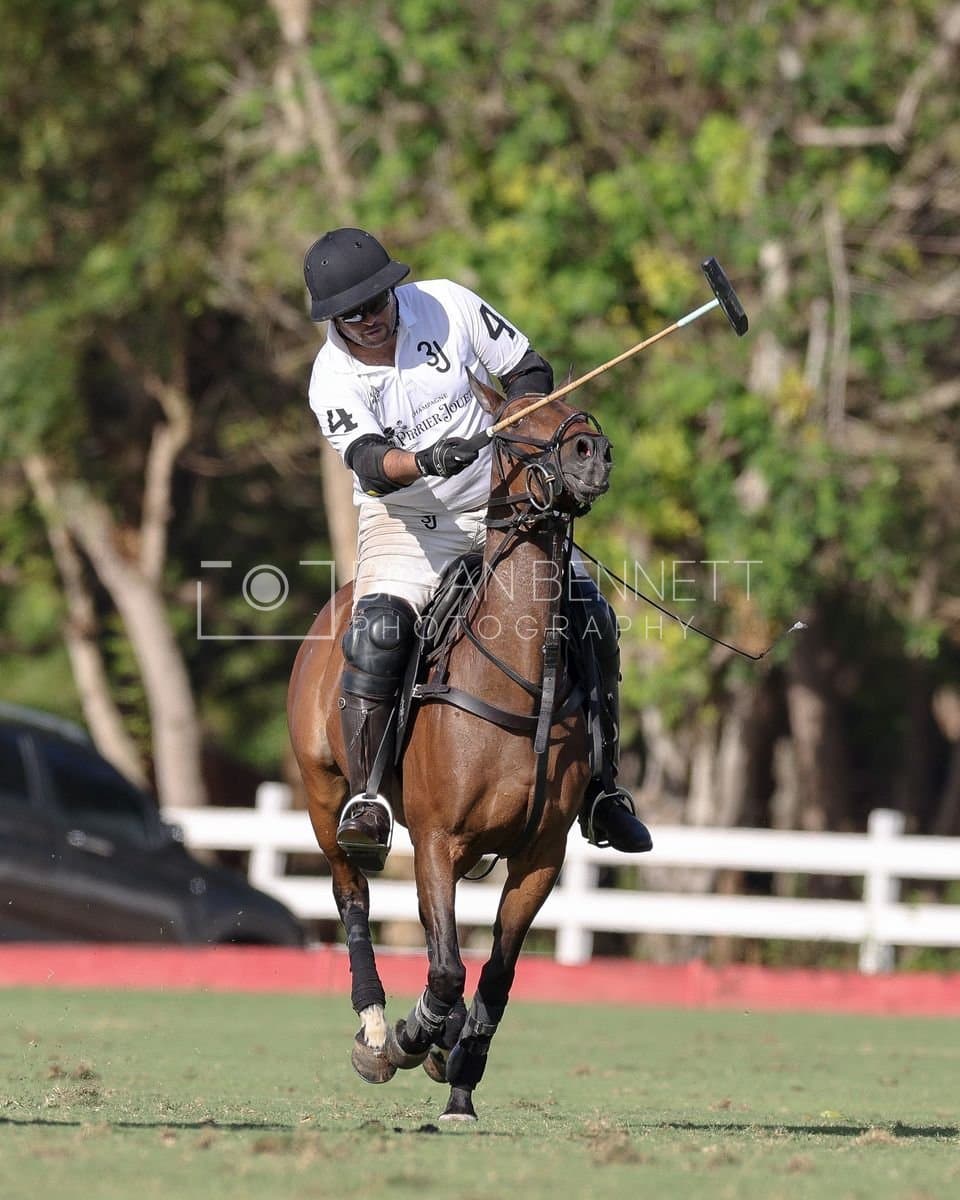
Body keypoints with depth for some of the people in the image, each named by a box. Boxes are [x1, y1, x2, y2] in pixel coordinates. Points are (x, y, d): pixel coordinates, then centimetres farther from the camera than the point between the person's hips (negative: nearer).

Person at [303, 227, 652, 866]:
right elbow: (369, 463, -30)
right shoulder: (334, 380, -12)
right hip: (403, 520, -2)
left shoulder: (449, 306, -8)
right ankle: (368, 795, -23)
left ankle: (602, 789, 2)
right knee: (378, 629, -30)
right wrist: (426, 462, -51)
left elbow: (529, 370, 4)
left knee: (591, 616, -13)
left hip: (496, 507, 2)